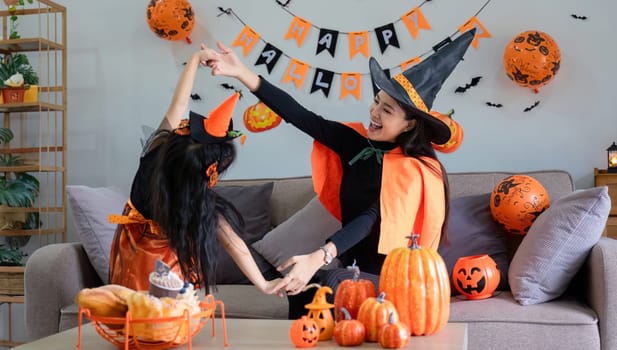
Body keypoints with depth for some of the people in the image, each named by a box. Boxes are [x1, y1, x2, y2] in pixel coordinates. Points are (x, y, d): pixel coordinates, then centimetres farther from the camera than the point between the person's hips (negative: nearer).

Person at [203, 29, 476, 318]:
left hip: (392, 279, -5)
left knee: (328, 282, -31)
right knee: (301, 283, -23)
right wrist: (242, 73, -16)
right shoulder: (357, 142, 0)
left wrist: (319, 257, -43)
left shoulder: (413, 169, -16)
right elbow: (301, 118, -8)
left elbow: (371, 220, -28)